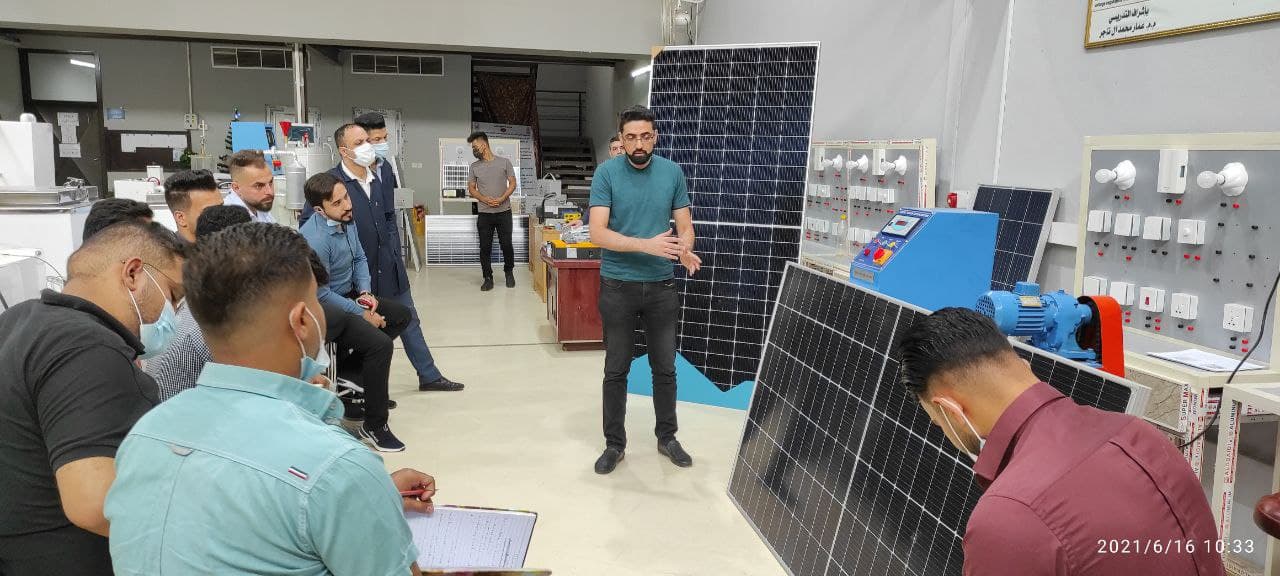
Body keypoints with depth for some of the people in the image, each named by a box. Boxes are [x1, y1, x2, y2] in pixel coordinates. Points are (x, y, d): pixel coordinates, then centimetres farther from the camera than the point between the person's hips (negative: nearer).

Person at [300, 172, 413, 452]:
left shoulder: (346, 221, -1)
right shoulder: (315, 238, -28)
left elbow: (360, 259, 13)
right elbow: (321, 294, -25)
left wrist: (365, 291, -4)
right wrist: (362, 314, -18)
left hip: (347, 297, 10)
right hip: (324, 310, -10)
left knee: (401, 315, 14)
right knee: (380, 344, -24)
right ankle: (373, 426, -12)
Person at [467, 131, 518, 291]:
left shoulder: (504, 162, 0)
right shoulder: (474, 167, 6)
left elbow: (513, 184, 1)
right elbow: (472, 189, 7)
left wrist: (501, 199, -15)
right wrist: (485, 200, -11)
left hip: (504, 212, -2)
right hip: (484, 214, 2)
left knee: (506, 245, 3)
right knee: (485, 247, 1)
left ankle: (509, 272, 26)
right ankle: (488, 279, 10)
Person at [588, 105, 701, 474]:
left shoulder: (672, 172, 1)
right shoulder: (606, 173, -8)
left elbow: (685, 225, 3)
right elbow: (597, 232, -15)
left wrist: (685, 250, -20)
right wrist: (646, 244, -27)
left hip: (661, 286, 2)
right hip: (618, 286, -2)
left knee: (665, 368, 13)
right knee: (616, 370, 8)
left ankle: (667, 437, 30)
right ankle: (614, 444, 22)